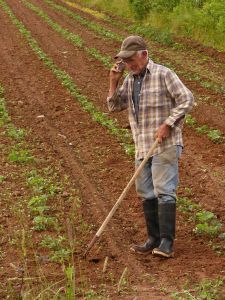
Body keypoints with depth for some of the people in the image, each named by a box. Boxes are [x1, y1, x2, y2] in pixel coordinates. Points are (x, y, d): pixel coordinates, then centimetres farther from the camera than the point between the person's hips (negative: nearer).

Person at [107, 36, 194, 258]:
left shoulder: (163, 74, -9)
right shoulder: (130, 80, 12)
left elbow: (186, 100, -11)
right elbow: (114, 107, 12)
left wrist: (167, 125, -17)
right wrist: (113, 83, -2)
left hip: (165, 144, -7)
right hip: (142, 146, 7)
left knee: (164, 191, -12)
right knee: (147, 193, 8)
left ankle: (166, 243, -13)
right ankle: (154, 240, 16)